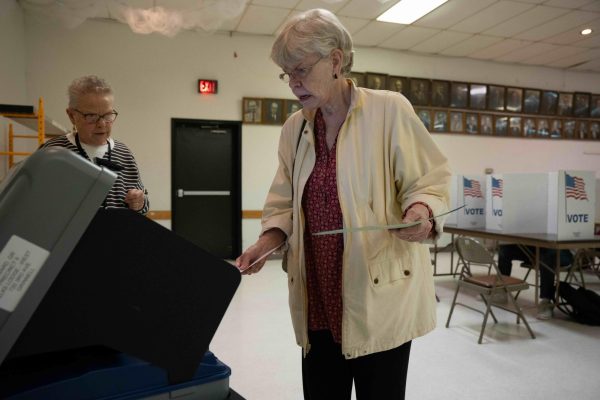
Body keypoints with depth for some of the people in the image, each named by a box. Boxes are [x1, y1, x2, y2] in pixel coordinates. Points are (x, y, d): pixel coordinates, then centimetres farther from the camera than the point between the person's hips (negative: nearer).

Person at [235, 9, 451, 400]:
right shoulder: (294, 128, 8)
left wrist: (421, 213, -26)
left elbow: (428, 181, -5)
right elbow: (285, 205, 12)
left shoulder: (389, 109, -7)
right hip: (318, 300, 5)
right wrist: (265, 244, -5)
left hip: (379, 297, -4)